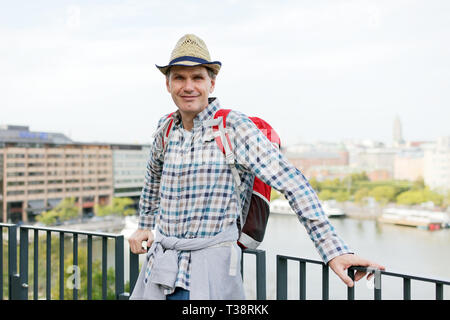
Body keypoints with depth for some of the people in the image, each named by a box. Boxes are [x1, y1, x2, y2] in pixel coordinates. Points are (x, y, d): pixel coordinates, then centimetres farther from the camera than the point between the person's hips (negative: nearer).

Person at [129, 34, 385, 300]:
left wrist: (334, 250, -27)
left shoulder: (234, 127, -12)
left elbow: (291, 183, -20)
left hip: (210, 270, -5)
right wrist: (146, 226, 32)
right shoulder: (167, 128, 5)